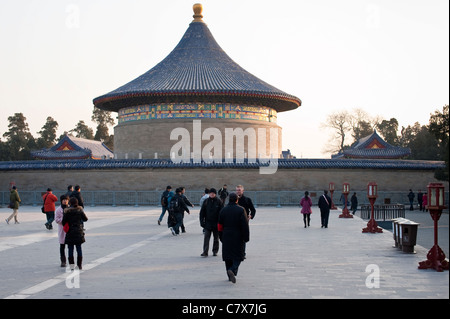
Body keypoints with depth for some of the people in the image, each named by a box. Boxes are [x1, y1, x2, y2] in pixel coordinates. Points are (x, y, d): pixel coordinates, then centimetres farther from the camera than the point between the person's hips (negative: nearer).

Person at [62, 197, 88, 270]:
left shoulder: (67, 211, -8)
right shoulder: (80, 210, -3)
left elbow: (63, 222, -7)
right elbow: (85, 219, 5)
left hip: (70, 232, -2)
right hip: (79, 231, 2)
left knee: (70, 249, 4)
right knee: (79, 249, 9)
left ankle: (72, 265, 3)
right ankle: (79, 265, 11)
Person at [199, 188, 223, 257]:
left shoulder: (219, 202, -3)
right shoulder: (206, 201, 3)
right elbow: (202, 212, 6)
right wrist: (202, 221, -2)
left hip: (216, 224, -1)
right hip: (207, 223, 1)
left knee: (216, 238, 11)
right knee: (206, 238, -6)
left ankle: (215, 251, 22)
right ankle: (205, 252, -8)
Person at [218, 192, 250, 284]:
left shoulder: (223, 210, 4)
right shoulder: (241, 210, -7)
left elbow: (220, 226, 8)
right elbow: (245, 225, -9)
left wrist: (221, 237, 15)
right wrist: (246, 238, -3)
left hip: (226, 238, 3)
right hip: (238, 237, -3)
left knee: (228, 256, 10)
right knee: (238, 256, 2)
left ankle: (230, 276, 13)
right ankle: (232, 270, -22)